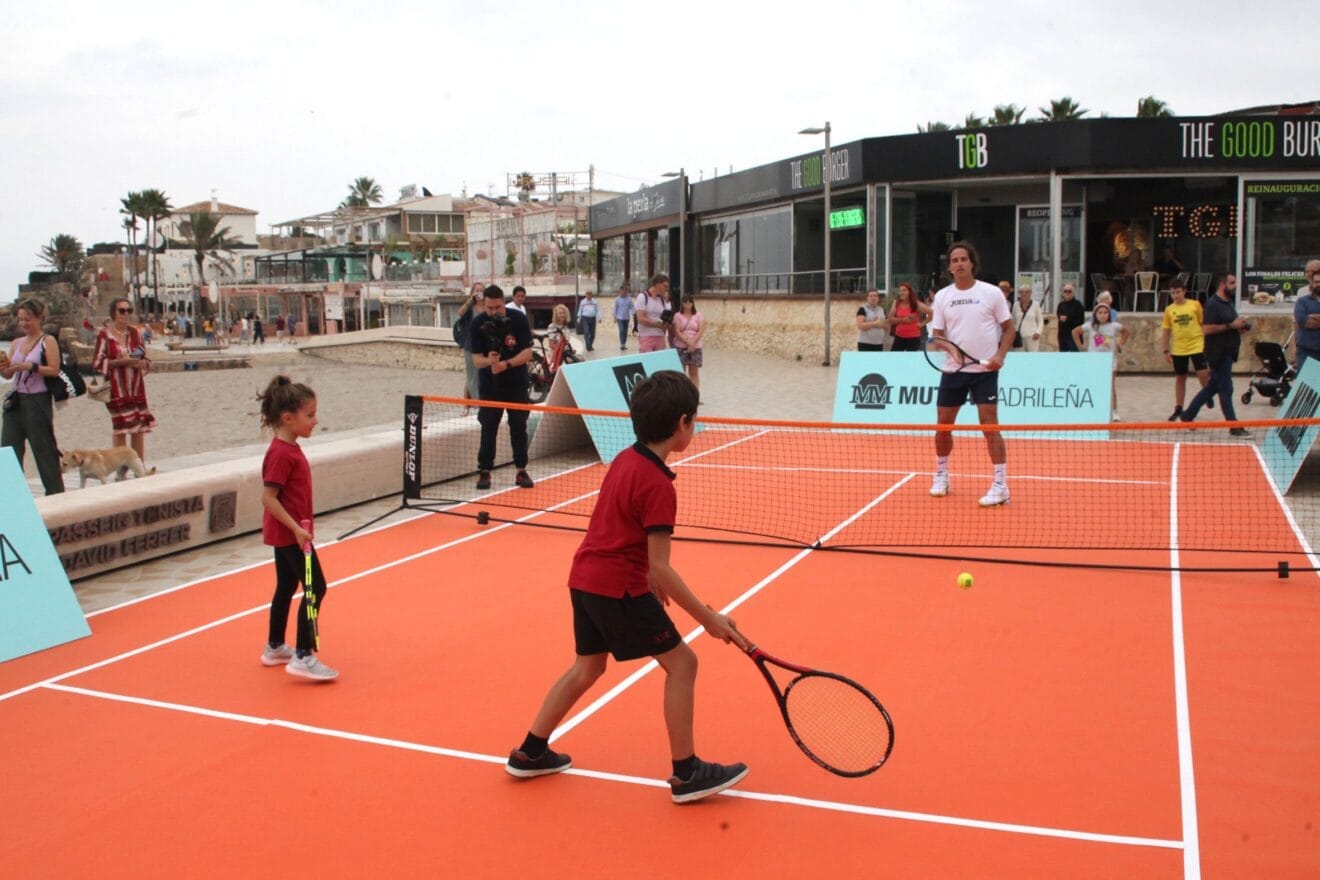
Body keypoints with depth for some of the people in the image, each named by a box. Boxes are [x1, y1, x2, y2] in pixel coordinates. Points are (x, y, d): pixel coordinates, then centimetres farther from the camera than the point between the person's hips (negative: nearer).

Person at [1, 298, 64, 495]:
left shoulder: (48, 341, -3)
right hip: (16, 401, 6)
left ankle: (55, 492, 7)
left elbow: (54, 370, -13)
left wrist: (31, 366, -24)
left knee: (44, 449, -1)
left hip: (38, 401, -6)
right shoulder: (16, 343, 14)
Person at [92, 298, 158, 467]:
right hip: (117, 388, -5)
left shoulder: (134, 332, 10)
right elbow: (97, 363, -7)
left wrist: (143, 363, -6)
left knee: (140, 428, 5)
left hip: (137, 387, 5)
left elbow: (146, 358, 17)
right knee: (120, 428, -5)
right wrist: (121, 362, -17)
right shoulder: (105, 334, -4)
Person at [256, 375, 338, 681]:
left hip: (286, 532, 10)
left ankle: (275, 648, 31)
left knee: (287, 587, 19)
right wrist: (296, 528, -26)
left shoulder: (288, 448, 9)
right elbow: (268, 497, -24)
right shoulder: (282, 454, -21)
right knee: (316, 588, -8)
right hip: (288, 533, -10)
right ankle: (303, 657, -6)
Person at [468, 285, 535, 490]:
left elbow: (527, 353, -15)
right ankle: (484, 471, 7)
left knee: (519, 426, 5)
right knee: (488, 427, 0)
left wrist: (506, 364, -30)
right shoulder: (477, 324, -13)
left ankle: (521, 471, 13)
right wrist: (489, 361, -37)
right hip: (489, 383, 0)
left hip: (517, 382, 0)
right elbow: (476, 359, -14)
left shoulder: (519, 319, -14)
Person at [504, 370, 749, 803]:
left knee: (588, 667, 24)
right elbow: (660, 567, -20)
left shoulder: (625, 459, 5)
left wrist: (651, 582, 22)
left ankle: (529, 753, 34)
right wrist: (708, 618, -15)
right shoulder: (658, 486, -21)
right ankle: (687, 774, 7)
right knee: (681, 662, 1)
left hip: (585, 577, 9)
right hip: (618, 587, -9)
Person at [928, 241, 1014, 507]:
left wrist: (1000, 355, -14)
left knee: (989, 425, -10)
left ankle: (1001, 486, -6)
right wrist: (949, 347, -17)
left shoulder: (992, 293, -2)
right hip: (953, 369, 3)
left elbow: (1008, 328, 2)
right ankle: (941, 475, 28)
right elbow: (937, 335, 5)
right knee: (943, 424, 8)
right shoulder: (942, 296, 5)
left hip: (985, 369, -3)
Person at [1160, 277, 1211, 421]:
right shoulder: (1169, 310, 4)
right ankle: (1178, 409, 19)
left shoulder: (1195, 305, 0)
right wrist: (1166, 351, 6)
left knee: (1203, 374, -13)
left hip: (1197, 346, -2)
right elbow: (1166, 331, 9)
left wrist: (1207, 342, 1)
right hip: (1178, 349, 2)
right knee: (1180, 378, 10)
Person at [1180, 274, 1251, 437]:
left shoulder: (1229, 303, 15)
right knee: (1226, 390, -4)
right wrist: (1230, 326, -21)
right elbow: (1207, 329, -22)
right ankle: (1234, 427, 0)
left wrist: (1239, 327, 7)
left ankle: (1188, 416, 23)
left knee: (1212, 387, 14)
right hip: (1218, 353, -10)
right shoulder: (1212, 304, -14)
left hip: (1227, 352, 10)